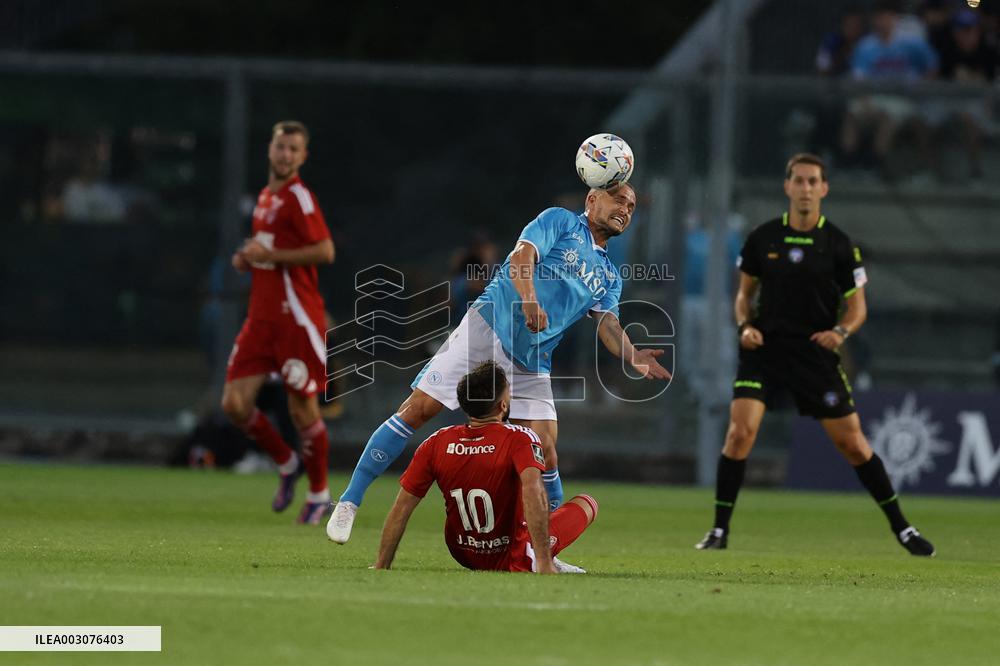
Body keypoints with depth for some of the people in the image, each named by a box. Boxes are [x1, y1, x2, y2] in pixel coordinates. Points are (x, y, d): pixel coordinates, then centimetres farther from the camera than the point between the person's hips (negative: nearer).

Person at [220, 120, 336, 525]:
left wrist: (270, 255, -17)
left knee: (302, 406, 0)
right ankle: (287, 465, 21)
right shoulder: (265, 197, 16)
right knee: (235, 404, -2)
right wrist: (248, 259, 8)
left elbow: (325, 251, -19)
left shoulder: (298, 197, -9)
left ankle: (319, 494, 16)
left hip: (296, 318, -7)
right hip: (261, 317, 7)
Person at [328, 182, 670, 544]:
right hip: (487, 327, -5)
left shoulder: (609, 277, 20)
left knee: (544, 452, -7)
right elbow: (522, 256, -11)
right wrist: (529, 298, -31)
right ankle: (349, 502, -5)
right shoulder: (561, 222, 5)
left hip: (530, 363, 5)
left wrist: (633, 356, -17)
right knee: (418, 409, -12)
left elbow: (607, 323, 4)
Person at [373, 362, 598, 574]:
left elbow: (401, 508, -8)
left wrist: (381, 568, -2)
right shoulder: (520, 439, -21)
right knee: (588, 503, 12)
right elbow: (532, 490, -37)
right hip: (515, 560, -5)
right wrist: (544, 561, -39)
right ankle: (547, 563, -3)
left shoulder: (436, 443, -9)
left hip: (464, 558, 5)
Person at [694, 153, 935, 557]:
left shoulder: (839, 245, -2)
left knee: (852, 443, 2)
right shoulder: (761, 239, 1)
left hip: (816, 354, 0)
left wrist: (841, 331, -18)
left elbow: (857, 308, 3)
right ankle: (719, 530, -7)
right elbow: (745, 292, 13)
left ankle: (901, 528, 16)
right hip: (764, 348, 0)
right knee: (740, 431, -17)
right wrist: (745, 325, -7)